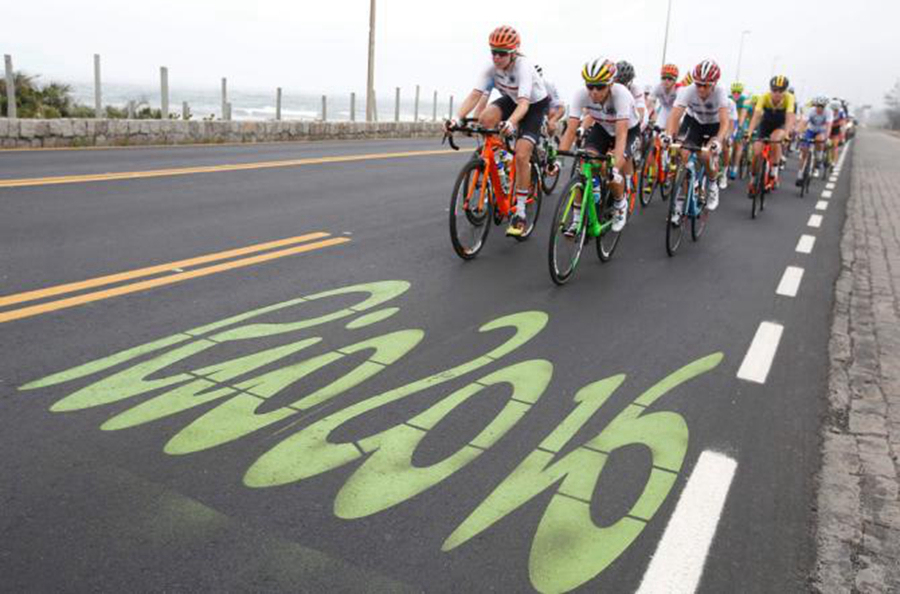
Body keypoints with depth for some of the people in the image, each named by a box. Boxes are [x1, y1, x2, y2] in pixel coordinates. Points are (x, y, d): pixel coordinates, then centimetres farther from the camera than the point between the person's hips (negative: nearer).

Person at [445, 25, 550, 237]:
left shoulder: (523, 66, -34)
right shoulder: (492, 67, -20)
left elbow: (524, 103, -46)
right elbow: (475, 94, -29)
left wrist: (510, 123, -66)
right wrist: (457, 118, -45)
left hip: (535, 104, -5)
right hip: (511, 99, 5)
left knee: (521, 156, -20)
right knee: (485, 119, -29)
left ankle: (520, 215, -11)